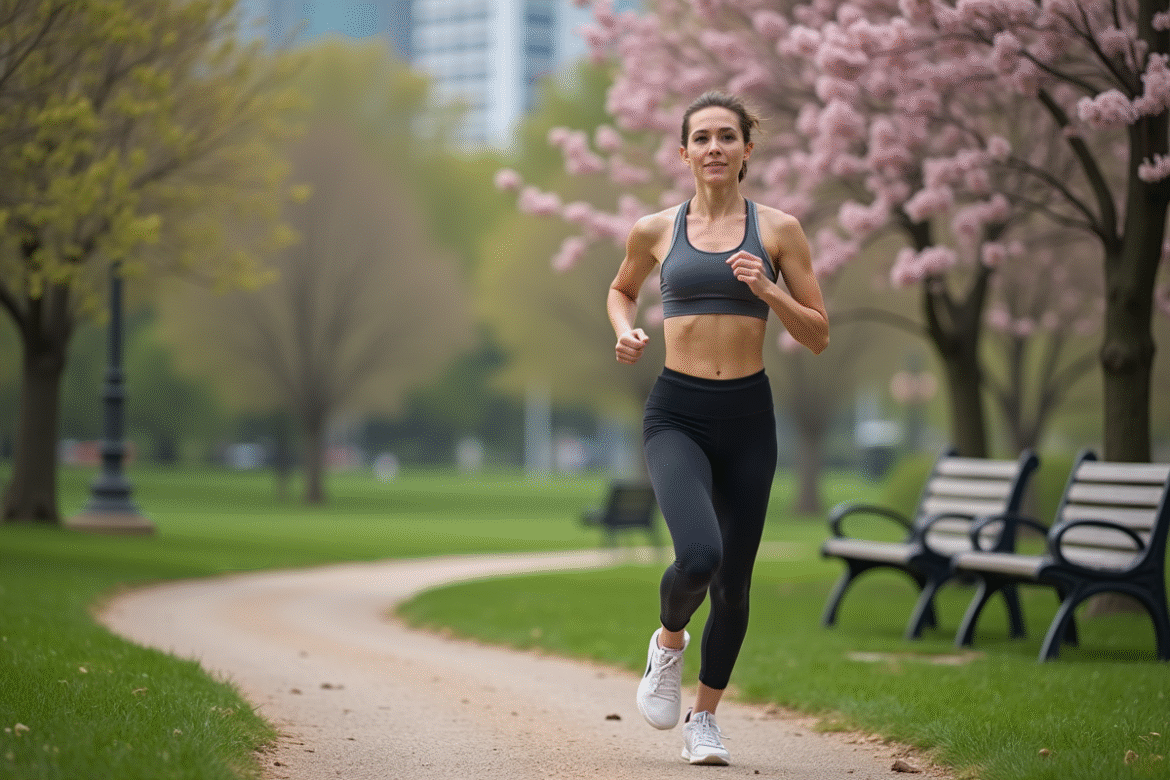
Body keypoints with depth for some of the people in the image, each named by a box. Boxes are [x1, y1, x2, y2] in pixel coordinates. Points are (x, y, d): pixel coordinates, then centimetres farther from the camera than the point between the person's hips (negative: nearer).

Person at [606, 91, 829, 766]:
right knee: (698, 555, -24)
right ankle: (669, 642, 10)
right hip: (677, 412, -1)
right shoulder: (656, 230, 5)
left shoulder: (778, 230, 3)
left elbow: (819, 336, 4)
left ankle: (704, 718, 28)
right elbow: (622, 288, 26)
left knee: (734, 582, 7)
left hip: (748, 414, 1)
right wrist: (626, 329, 5)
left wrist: (767, 290, -13)